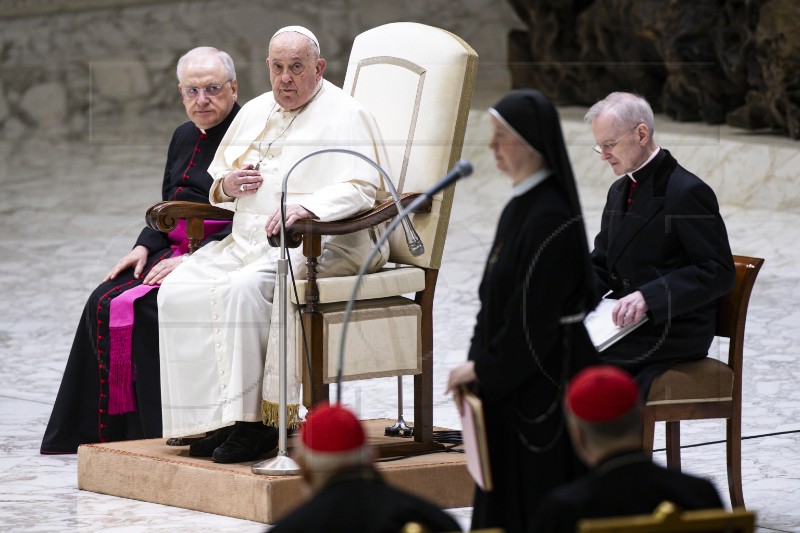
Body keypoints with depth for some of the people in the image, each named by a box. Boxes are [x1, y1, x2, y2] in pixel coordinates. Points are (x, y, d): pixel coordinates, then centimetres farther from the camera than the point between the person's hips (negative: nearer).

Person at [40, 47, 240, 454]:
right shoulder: (184, 138, 18)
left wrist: (195, 259, -22)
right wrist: (145, 247, 5)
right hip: (174, 251, 8)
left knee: (142, 307, -26)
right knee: (105, 303, -12)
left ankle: (153, 432, -19)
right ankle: (109, 429, -7)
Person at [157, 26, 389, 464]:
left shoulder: (344, 116, -3)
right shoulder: (254, 112, 20)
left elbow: (361, 189, -16)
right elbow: (217, 175, 29)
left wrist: (307, 206, -33)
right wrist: (227, 185, 3)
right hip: (247, 242, 8)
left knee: (243, 290, -34)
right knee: (177, 293, -15)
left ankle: (256, 419, -29)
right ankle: (217, 414, -13)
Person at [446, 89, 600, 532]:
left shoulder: (550, 217, -19)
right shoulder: (521, 206, 11)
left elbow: (535, 314, -20)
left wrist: (484, 369, -12)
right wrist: (478, 363, 6)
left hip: (543, 381, -10)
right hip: (511, 379, 10)